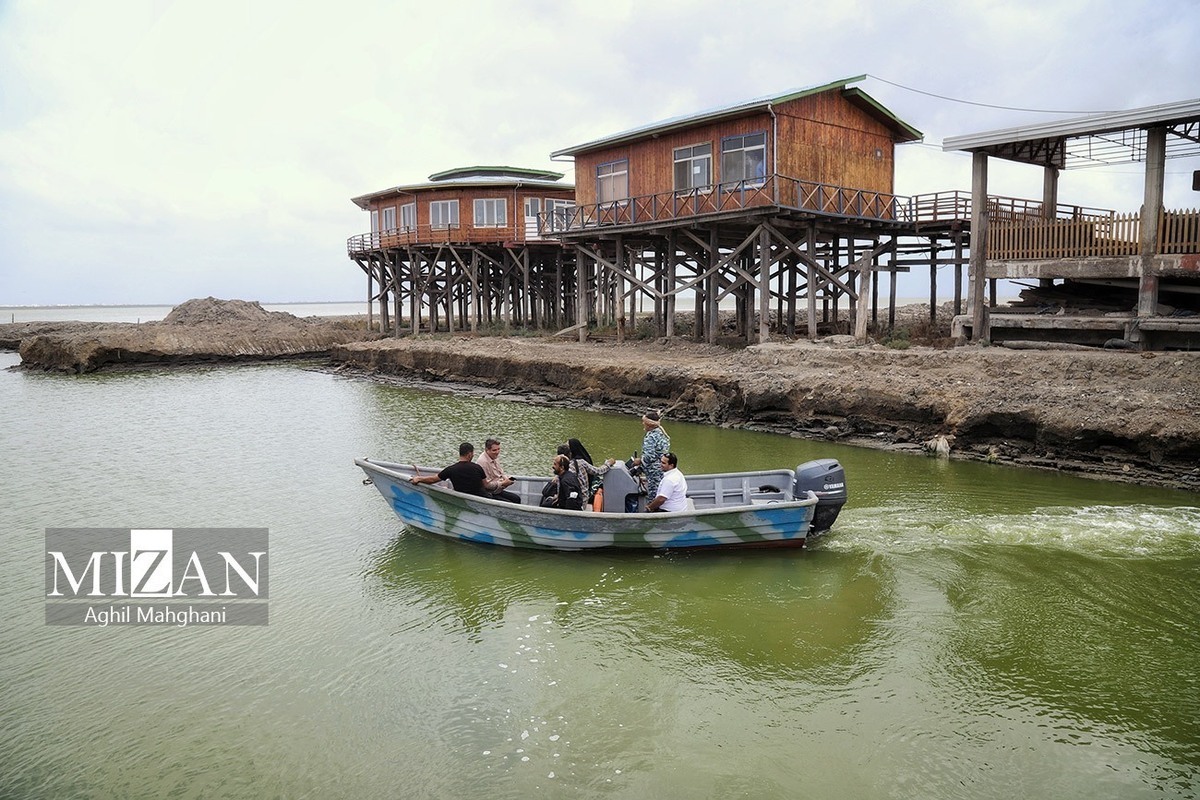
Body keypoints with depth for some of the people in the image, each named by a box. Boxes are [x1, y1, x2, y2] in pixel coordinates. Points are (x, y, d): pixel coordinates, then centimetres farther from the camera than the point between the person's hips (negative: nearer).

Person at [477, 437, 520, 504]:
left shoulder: (495, 457, 5)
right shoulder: (483, 462, -24)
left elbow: (501, 472, 21)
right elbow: (486, 484, -25)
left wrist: (508, 478, 0)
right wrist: (502, 483, -19)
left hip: (498, 491, 10)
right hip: (489, 495, -10)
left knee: (517, 498, 6)